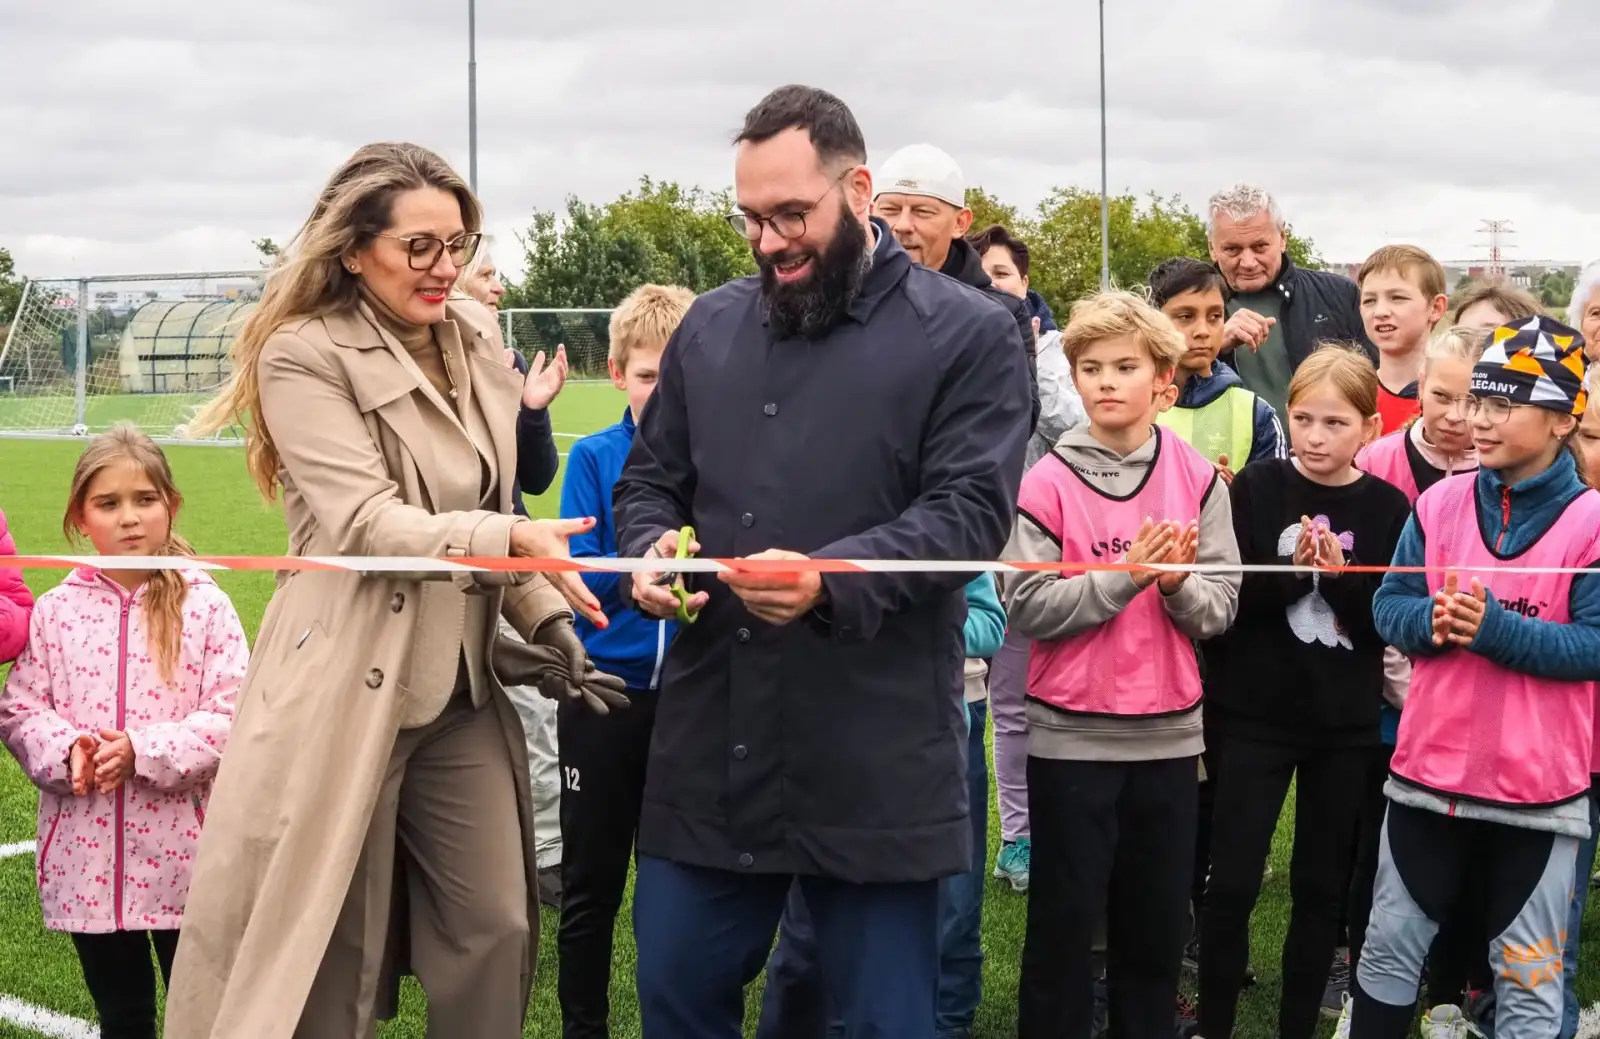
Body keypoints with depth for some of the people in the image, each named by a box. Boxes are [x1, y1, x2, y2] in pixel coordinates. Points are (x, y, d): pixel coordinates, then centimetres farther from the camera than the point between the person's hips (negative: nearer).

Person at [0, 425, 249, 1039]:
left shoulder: (204, 606, -5)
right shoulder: (55, 611, 2)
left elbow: (232, 715, -11)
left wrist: (143, 752, -21)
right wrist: (67, 750, -17)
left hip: (182, 850, -2)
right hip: (86, 853, 2)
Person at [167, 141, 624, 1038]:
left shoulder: (473, 340, 9)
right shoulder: (302, 357, -12)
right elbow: (366, 523, -20)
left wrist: (548, 615, 3)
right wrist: (513, 537, -30)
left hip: (461, 684, 6)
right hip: (350, 684, -6)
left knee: (496, 927, 9)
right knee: (326, 947, 4)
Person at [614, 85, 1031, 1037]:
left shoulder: (968, 334, -3)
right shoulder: (709, 328, 12)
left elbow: (970, 509, -12)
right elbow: (650, 481, 18)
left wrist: (830, 578, -27)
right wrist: (652, 547, -6)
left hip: (877, 762, -4)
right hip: (709, 748, 5)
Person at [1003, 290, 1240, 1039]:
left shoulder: (1198, 479, 2)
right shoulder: (1047, 481, -6)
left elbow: (1220, 607, 0)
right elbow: (1026, 609, -12)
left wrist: (1176, 582, -19)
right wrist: (1125, 574, -19)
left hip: (1169, 733, 3)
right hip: (1072, 736, -3)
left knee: (1159, 920, 14)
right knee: (1065, 918, 6)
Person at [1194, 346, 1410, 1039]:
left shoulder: (1388, 509, -1)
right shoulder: (1256, 488, -5)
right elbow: (1223, 600, -10)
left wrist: (1340, 574, -20)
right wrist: (1293, 569, -24)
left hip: (1346, 724, 2)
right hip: (1253, 715, -2)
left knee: (1322, 887, 10)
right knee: (1233, 884, -1)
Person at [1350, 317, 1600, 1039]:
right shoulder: (1440, 502, 2)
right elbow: (1387, 608, 1)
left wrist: (1495, 628, -26)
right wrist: (1435, 621, -20)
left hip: (1538, 787, -3)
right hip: (1427, 769, 3)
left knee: (1528, 979, 9)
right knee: (1390, 946, 15)